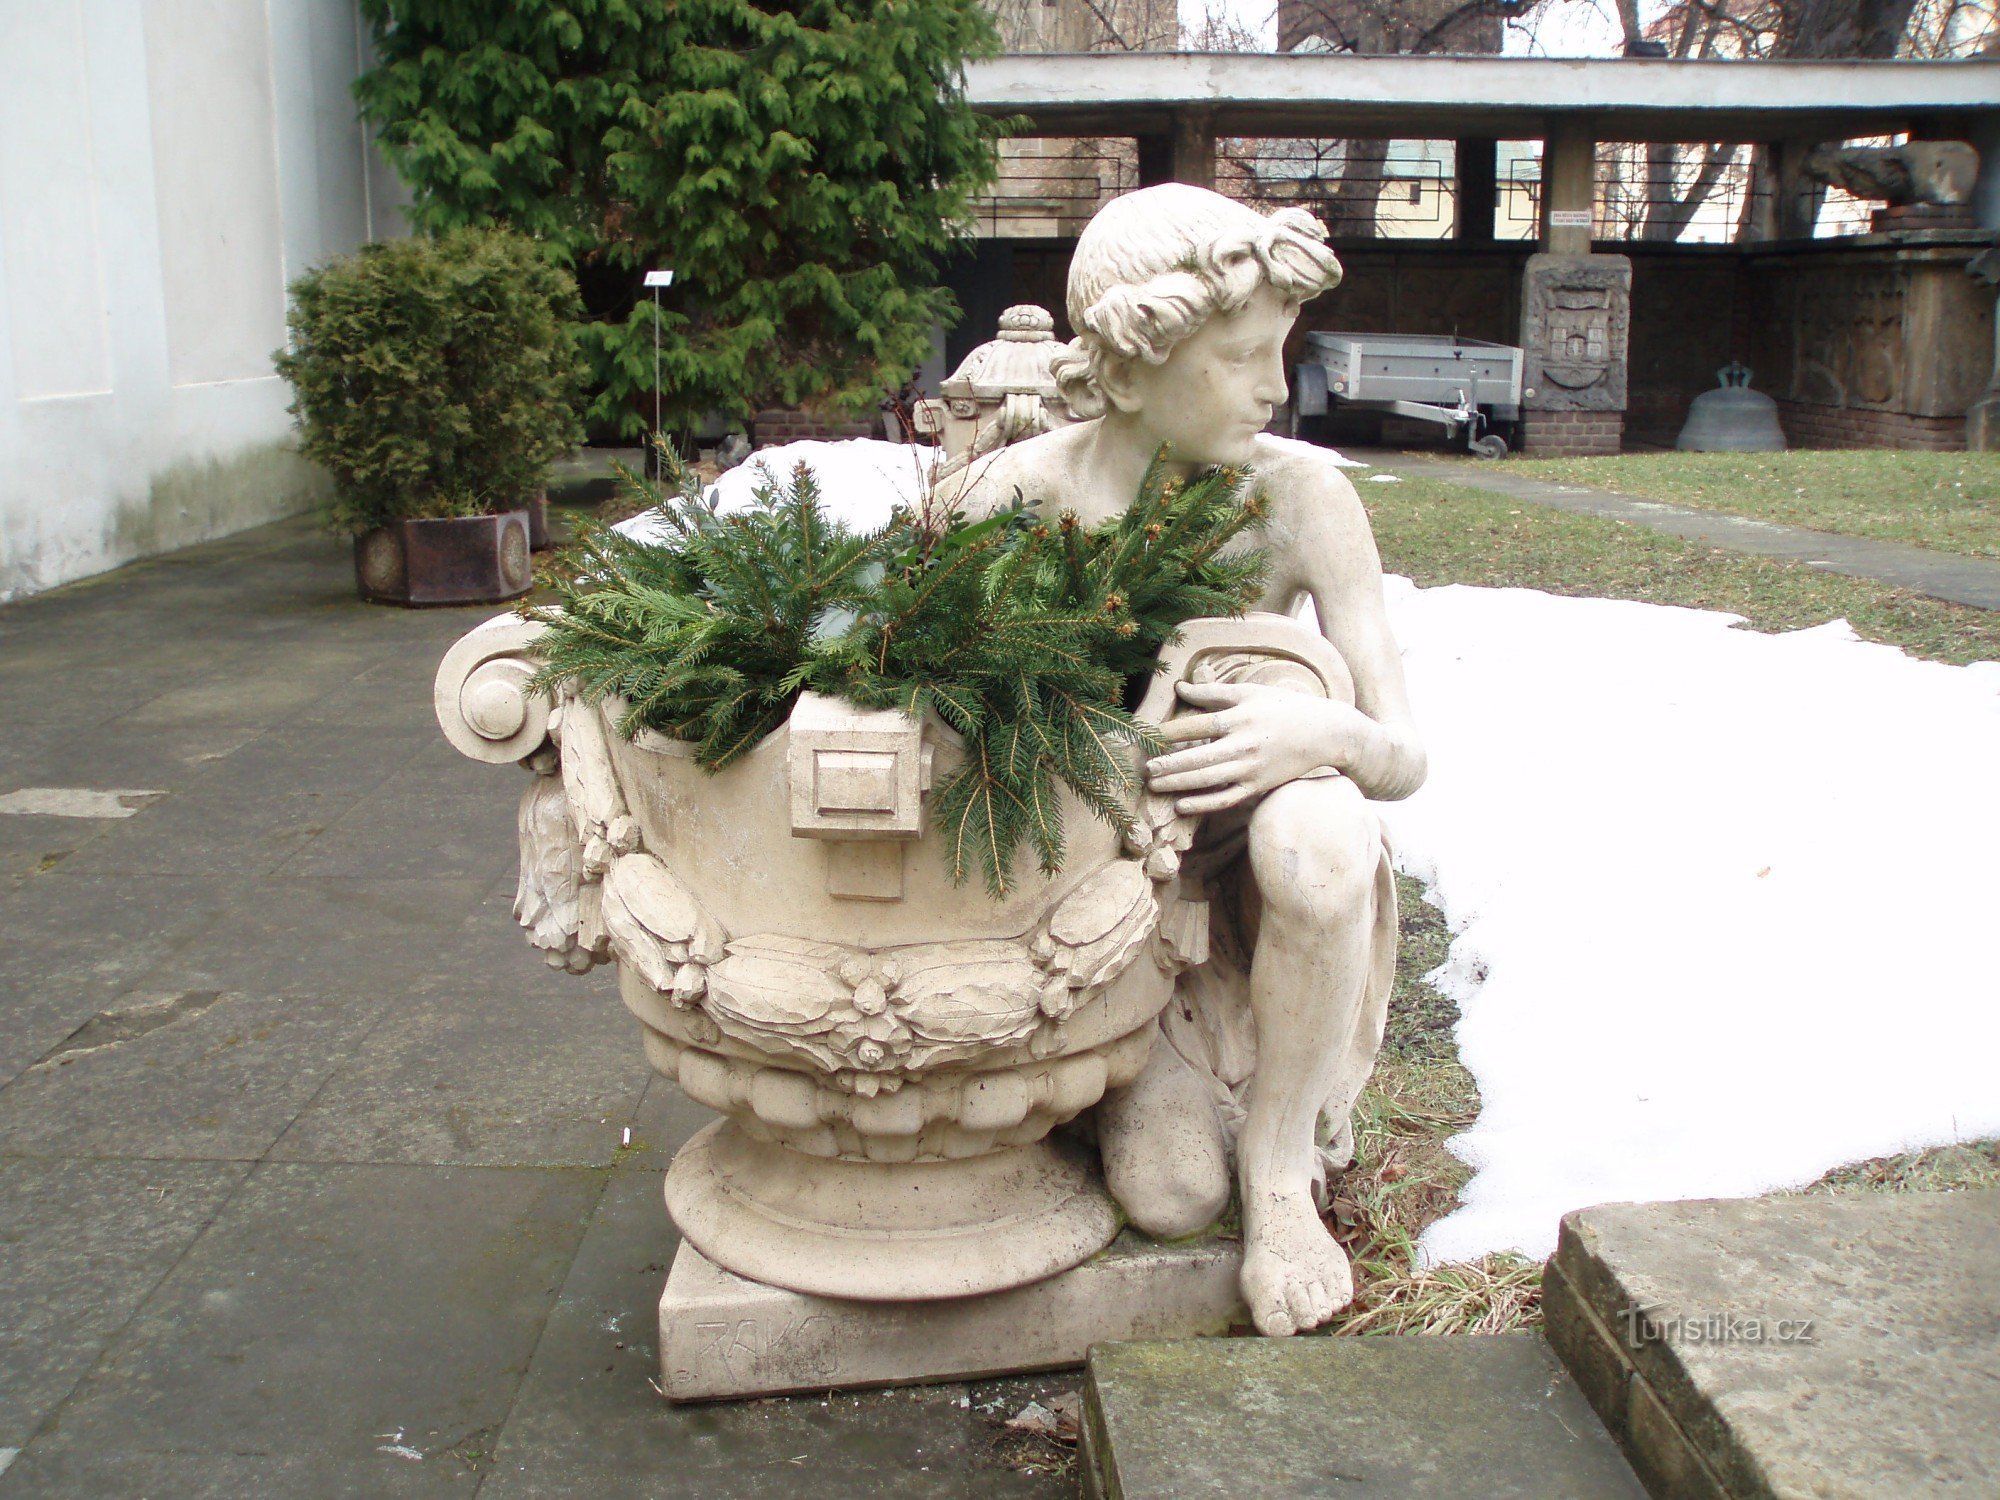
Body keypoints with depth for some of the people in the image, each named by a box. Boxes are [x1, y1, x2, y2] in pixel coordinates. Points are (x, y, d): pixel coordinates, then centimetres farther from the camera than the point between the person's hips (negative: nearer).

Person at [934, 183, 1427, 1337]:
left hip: (1243, 862, 0)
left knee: (1320, 836, -38)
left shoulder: (1301, 494, -16)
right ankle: (1147, 1076, 21)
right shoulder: (1019, 493, -16)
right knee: (1169, 1198, -17)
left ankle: (1280, 1163, -13)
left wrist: (1324, 733, -39)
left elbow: (1405, 756, -16)